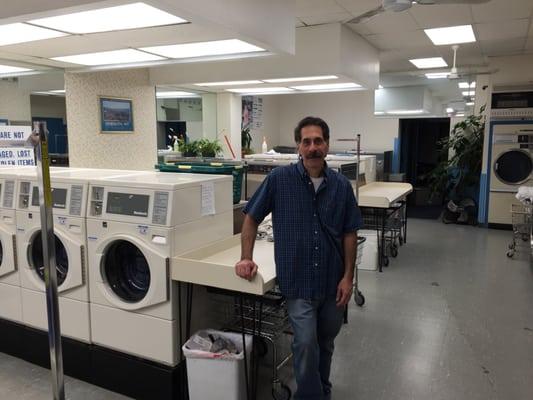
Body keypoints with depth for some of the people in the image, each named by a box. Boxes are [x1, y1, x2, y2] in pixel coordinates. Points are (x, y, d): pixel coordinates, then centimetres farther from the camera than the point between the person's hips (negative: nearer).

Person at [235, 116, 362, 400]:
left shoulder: (341, 185, -2)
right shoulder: (279, 179, -9)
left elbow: (349, 233, 2)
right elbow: (251, 218, -1)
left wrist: (348, 277, -2)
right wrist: (246, 259, -8)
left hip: (332, 281, 3)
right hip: (298, 281, -3)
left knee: (325, 343, 19)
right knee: (306, 343, -12)